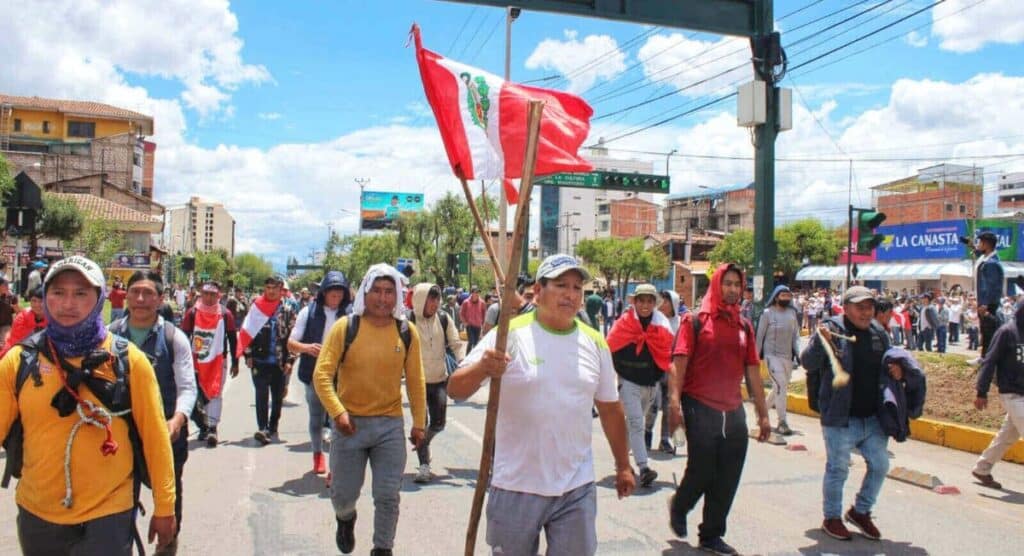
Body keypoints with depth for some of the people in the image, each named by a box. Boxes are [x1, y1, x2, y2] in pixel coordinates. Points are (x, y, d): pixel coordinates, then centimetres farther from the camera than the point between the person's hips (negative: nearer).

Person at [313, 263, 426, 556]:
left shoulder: (407, 332, -1)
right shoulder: (345, 327, -7)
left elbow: (415, 381, 6)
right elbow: (322, 375, -9)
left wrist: (419, 423, 6)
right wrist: (337, 412, -20)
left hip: (391, 425, 1)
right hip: (350, 423, -1)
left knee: (388, 496, 4)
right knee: (344, 494, 11)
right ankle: (345, 519, 46)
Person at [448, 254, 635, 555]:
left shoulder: (595, 343, 4)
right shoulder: (509, 335, -9)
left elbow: (610, 408, 15)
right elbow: (455, 390, -15)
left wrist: (623, 465, 19)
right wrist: (481, 369, -36)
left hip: (577, 490, 3)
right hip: (515, 488, -2)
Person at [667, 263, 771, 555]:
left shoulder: (744, 325, 12)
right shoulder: (695, 320, -3)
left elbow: (752, 371, 14)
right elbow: (679, 363, -11)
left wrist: (763, 414, 13)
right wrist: (674, 401, -23)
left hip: (733, 411, 5)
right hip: (700, 409, -5)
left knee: (727, 480, 8)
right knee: (701, 471, -1)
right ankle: (679, 507, 30)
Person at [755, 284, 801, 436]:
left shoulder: (792, 313, 6)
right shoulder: (768, 313, -6)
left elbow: (796, 335, 9)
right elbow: (760, 336, -3)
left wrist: (798, 353, -2)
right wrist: (756, 356, -2)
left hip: (787, 356, 5)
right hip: (772, 355, -5)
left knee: (780, 388, 12)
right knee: (781, 385, -14)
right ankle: (782, 422, -9)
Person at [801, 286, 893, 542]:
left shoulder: (879, 333, 9)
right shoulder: (832, 329, -10)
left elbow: (888, 365, 24)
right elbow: (807, 363, -17)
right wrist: (819, 342, -35)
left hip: (874, 417, 6)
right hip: (840, 418, -6)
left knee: (879, 465, 13)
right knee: (838, 469, 5)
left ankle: (860, 511, 33)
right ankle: (832, 518, 23)